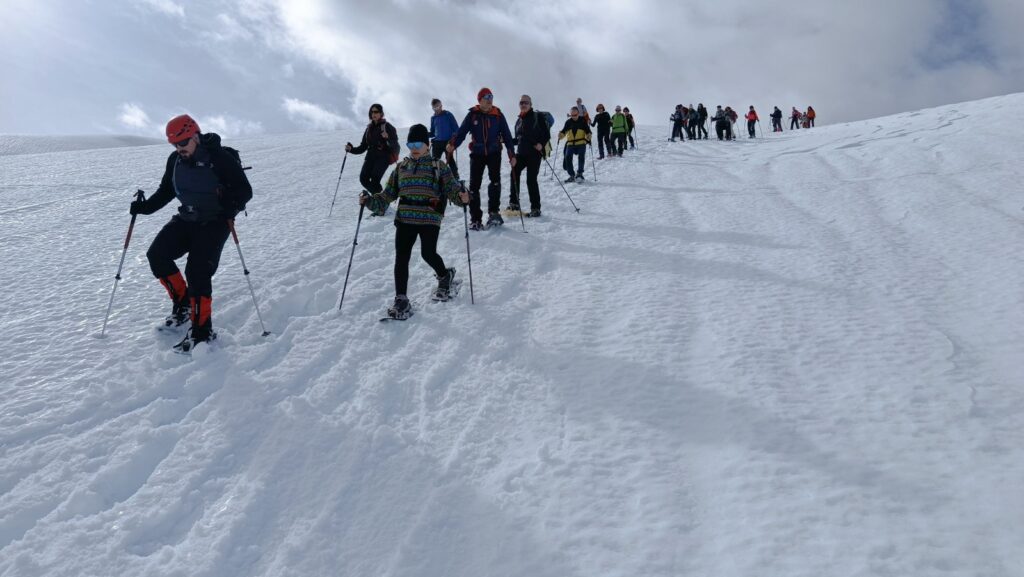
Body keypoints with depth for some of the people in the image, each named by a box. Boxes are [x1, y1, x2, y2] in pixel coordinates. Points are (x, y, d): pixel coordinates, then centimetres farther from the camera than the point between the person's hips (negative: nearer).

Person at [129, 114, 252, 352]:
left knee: (198, 272, -17)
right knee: (156, 255, -8)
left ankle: (202, 331, -9)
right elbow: (165, 191, 15)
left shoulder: (221, 158, -16)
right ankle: (182, 303, 11)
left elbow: (245, 190, -15)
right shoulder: (175, 160, 3)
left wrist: (230, 209, -34)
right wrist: (145, 206, -1)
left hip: (214, 223, -7)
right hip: (185, 219, 7)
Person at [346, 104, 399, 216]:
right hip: (371, 155, 6)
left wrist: (388, 138, -31)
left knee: (374, 180, -21)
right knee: (363, 178, -12)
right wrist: (351, 149, 2)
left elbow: (394, 144, -11)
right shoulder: (369, 128, 18)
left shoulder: (387, 126, 0)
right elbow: (363, 147, 18)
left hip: (384, 156, -6)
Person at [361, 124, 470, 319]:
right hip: (404, 219, 3)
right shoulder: (401, 168, 16)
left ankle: (445, 276, 25)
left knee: (428, 254, -10)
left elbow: (451, 188, -2)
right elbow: (388, 194, 17)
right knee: (401, 257, -5)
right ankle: (401, 300, 0)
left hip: (429, 219, -3)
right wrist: (370, 201, 3)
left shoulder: (439, 167, 6)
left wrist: (462, 197, -24)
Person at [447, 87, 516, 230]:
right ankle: (475, 219, 5)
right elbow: (461, 132, -5)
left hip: (494, 152, 0)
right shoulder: (472, 115, -1)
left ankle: (494, 213, -10)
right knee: (474, 185, -2)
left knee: (495, 179, -20)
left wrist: (512, 154, -1)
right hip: (477, 153, 0)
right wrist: (452, 144, -23)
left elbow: (507, 135, 4)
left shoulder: (498, 115, 1)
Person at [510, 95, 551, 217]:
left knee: (531, 179, -8)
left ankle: (535, 208, 0)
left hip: (534, 153, -6)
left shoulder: (538, 117, -1)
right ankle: (514, 203, 8)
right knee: (514, 173, -4)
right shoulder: (519, 120, 17)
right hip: (521, 153, 6)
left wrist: (541, 144, -20)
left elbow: (547, 134, -4)